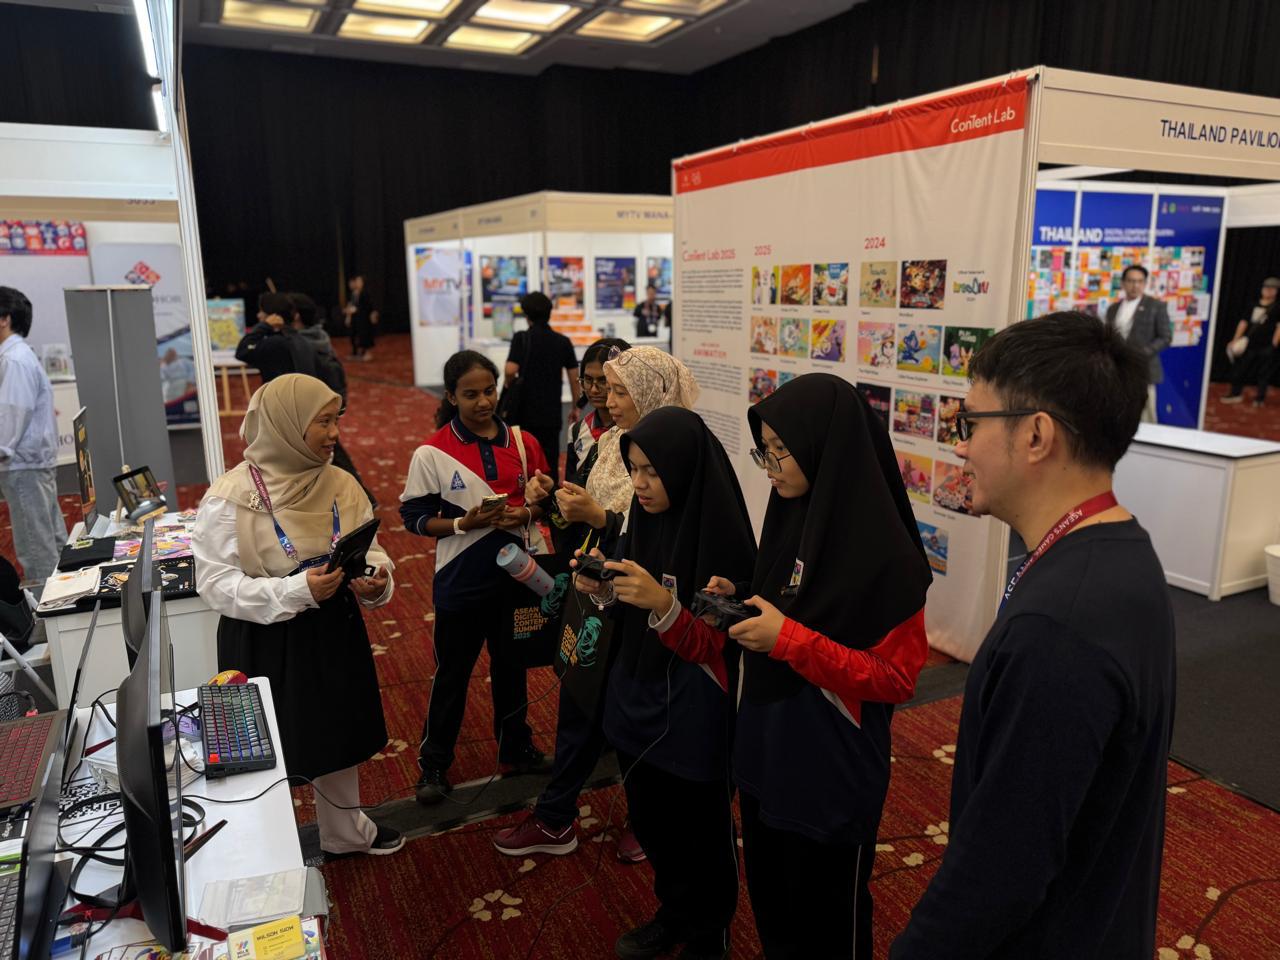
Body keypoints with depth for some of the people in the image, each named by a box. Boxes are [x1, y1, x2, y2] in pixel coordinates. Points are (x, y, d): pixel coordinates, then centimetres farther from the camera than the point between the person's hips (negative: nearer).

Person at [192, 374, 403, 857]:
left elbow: (371, 549, 5)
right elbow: (215, 583, -17)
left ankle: (346, 832, 45)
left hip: (334, 632, 5)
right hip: (266, 643, -4)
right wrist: (296, 590, -28)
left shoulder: (339, 485, -4)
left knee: (339, 735, 20)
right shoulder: (230, 498, -17)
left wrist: (376, 580, -18)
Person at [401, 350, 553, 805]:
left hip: (514, 575, 3)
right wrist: (463, 523, -23)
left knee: (512, 668, 20)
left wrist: (526, 514, -15)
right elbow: (416, 518, -8)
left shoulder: (523, 442, -3)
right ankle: (433, 764, 30)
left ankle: (516, 747, 41)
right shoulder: (431, 453, -11)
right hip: (461, 584, -3)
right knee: (451, 675, 12)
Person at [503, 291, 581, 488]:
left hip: (524, 413, -2)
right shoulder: (563, 342, 3)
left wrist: (509, 385, 1)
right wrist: (576, 408, 15)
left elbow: (510, 370, -20)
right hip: (551, 414, 2)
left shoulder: (522, 338, -7)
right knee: (550, 463, 7)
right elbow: (574, 378, 5)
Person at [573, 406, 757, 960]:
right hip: (637, 702, 7)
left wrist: (661, 603, -36)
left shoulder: (721, 540, -21)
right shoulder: (645, 520, 0)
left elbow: (712, 648, -19)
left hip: (692, 716, -6)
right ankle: (674, 913, 46)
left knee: (699, 833, 13)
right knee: (652, 824, 22)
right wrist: (603, 589, -12)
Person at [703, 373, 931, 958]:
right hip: (767, 751, 7)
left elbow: (898, 679, -19)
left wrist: (789, 639, -26)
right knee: (772, 900, 23)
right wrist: (739, 603, -6)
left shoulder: (883, 550, -22)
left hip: (834, 769, -7)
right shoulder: (792, 516, 1)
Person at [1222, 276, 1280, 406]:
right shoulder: (1255, 305, 11)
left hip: (1266, 347, -4)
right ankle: (1236, 393, 18)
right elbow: (1244, 322, 12)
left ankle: (1260, 398, 13)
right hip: (1249, 344, 4)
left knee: (1264, 373, 3)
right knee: (1239, 368, 5)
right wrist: (1236, 339, 6)